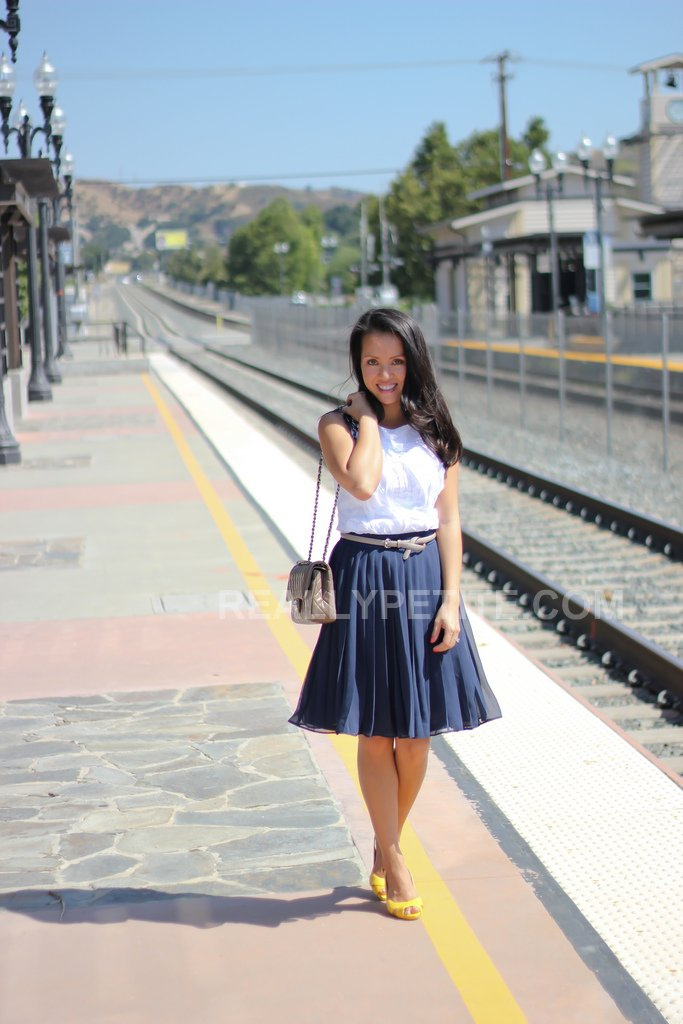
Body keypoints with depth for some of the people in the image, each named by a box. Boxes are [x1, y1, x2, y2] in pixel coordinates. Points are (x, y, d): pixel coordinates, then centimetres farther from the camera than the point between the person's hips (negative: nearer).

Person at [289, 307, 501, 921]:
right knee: (375, 734, 4)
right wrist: (368, 417, -9)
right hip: (364, 580, -2)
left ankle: (386, 843, 28)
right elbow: (361, 483, -22)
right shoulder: (339, 425, -2)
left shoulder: (434, 429, 6)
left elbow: (448, 521, 3)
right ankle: (394, 861, 17)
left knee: (415, 736, 7)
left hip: (425, 579, 2)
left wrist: (450, 599, -5)